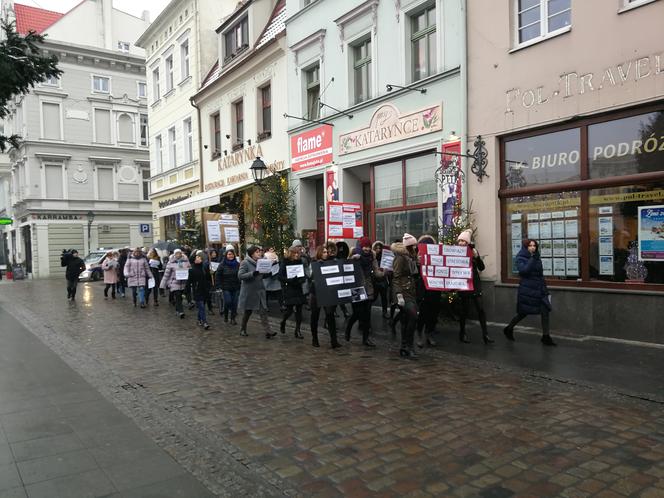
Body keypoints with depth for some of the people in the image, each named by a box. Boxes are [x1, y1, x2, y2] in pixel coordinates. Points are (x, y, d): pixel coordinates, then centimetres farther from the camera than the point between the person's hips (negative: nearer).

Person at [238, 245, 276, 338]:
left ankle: (268, 331, -11)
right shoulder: (245, 262, -9)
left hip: (260, 291, 5)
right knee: (247, 311, 10)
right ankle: (243, 329, 30)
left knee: (263, 311, -5)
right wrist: (253, 273, -30)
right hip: (249, 292, -5)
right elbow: (240, 275, -19)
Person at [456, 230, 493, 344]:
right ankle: (462, 333, 17)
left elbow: (481, 268, -2)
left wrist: (476, 256, -16)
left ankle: (485, 334, 2)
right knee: (464, 309, 2)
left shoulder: (473, 251, 4)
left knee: (481, 308, -2)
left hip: (475, 284, 2)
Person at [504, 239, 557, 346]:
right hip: (526, 290, -5)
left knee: (545, 311, -6)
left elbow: (541, 275, 16)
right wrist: (532, 259, -24)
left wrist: (545, 290, 15)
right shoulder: (521, 258, -6)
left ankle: (546, 337, 0)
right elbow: (523, 270, -25)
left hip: (539, 290, 5)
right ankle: (508, 329, 27)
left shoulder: (537, 258, 11)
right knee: (523, 313, 5)